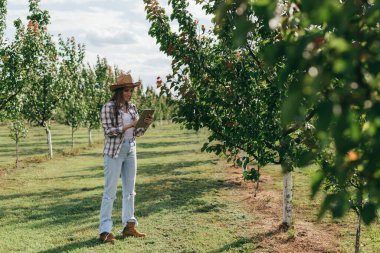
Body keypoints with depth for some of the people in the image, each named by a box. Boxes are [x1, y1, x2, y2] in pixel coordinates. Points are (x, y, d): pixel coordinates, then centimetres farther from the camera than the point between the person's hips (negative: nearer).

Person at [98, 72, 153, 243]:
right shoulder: (109, 107, -9)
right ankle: (105, 230, 2)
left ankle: (129, 226, 19)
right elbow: (108, 131, -15)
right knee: (110, 191, -3)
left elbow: (137, 133, 12)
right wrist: (129, 125, -21)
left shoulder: (132, 107, 9)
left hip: (131, 151, 7)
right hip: (114, 152, -7)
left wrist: (146, 124, -7)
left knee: (129, 190, 11)